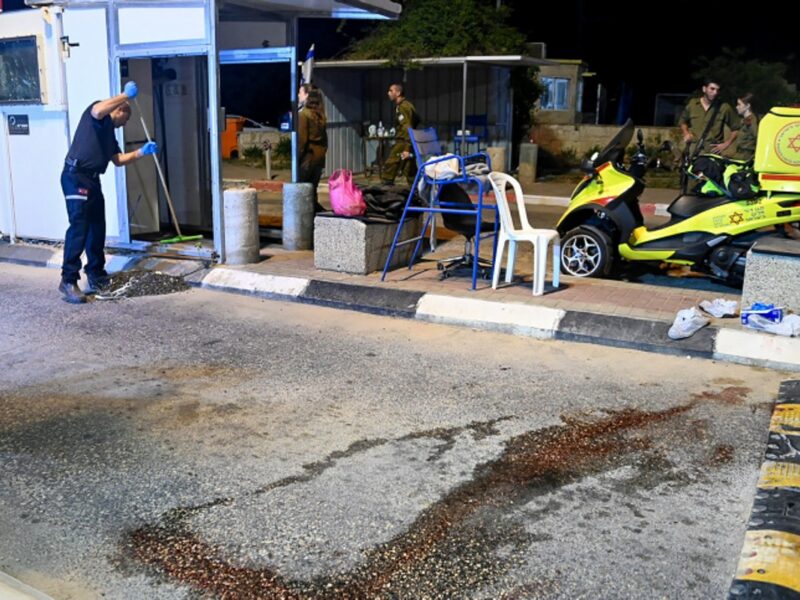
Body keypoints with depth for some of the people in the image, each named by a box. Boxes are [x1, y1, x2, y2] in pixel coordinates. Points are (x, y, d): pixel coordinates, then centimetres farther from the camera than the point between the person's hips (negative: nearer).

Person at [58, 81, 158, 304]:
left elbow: (118, 160, 23)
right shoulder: (95, 113, 2)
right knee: (78, 227, -15)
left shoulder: (110, 134, 26)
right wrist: (126, 95, -16)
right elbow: (98, 110, -24)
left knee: (97, 228, 12)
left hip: (92, 179, 10)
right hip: (76, 176, -10)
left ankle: (96, 275, 23)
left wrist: (141, 152, 13)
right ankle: (68, 281, -14)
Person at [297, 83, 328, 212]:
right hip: (320, 156, 8)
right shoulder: (320, 114, 12)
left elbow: (301, 140, -15)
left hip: (308, 157, -7)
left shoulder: (303, 114, -11)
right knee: (312, 193, 13)